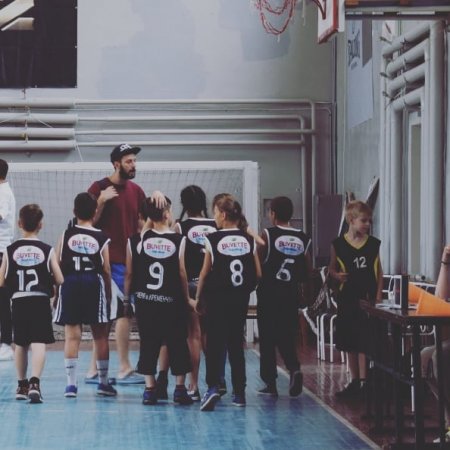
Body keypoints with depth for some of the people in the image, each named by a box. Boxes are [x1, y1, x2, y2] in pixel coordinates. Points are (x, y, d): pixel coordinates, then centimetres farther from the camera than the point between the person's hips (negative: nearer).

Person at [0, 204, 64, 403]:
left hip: (18, 302, 2)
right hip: (41, 301, -2)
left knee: (20, 344, 17)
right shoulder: (47, 250, -2)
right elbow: (59, 280, -3)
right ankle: (34, 382, -24)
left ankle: (22, 385, 27)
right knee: (38, 343, -6)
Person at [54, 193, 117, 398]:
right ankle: (103, 382, 17)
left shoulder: (66, 235, 0)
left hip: (70, 285, 0)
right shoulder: (101, 238, -1)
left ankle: (71, 383, -3)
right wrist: (108, 294, 10)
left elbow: (57, 266, 0)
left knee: (72, 335, 2)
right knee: (100, 336, 10)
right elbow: (106, 270, 0)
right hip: (94, 285, 0)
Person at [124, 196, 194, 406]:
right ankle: (180, 387, 8)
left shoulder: (135, 241, -1)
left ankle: (150, 388, 2)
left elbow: (129, 273, 1)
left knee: (148, 343, 6)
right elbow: (182, 273, -5)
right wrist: (187, 298, 7)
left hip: (145, 301, 2)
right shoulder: (178, 240, -7)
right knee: (177, 343, 8)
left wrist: (126, 298, 12)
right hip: (172, 302, -1)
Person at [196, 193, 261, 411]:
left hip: (217, 298, -4)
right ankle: (239, 393, 15)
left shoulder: (213, 240, -9)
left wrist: (198, 298, 5)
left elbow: (205, 273, -6)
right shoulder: (248, 239, 2)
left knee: (214, 344, -1)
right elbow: (258, 273, 2)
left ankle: (213, 387, -19)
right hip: (240, 300, 4)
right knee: (236, 344, 13)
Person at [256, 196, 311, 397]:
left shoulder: (267, 235, -8)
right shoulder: (303, 239, 4)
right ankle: (294, 369, -13)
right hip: (291, 296, 3)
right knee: (287, 337, 12)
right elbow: (307, 273, 7)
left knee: (267, 339, 6)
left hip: (268, 295, -3)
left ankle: (270, 382, 7)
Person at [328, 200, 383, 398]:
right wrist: (337, 276, -13)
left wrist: (378, 295, -1)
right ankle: (355, 382, 20)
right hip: (347, 298, 1)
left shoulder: (373, 243, 2)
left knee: (364, 343, -8)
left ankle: (364, 381, -8)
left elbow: (379, 272, 6)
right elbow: (331, 269, 9)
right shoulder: (338, 244, -1)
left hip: (368, 298, -1)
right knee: (350, 344, 10)